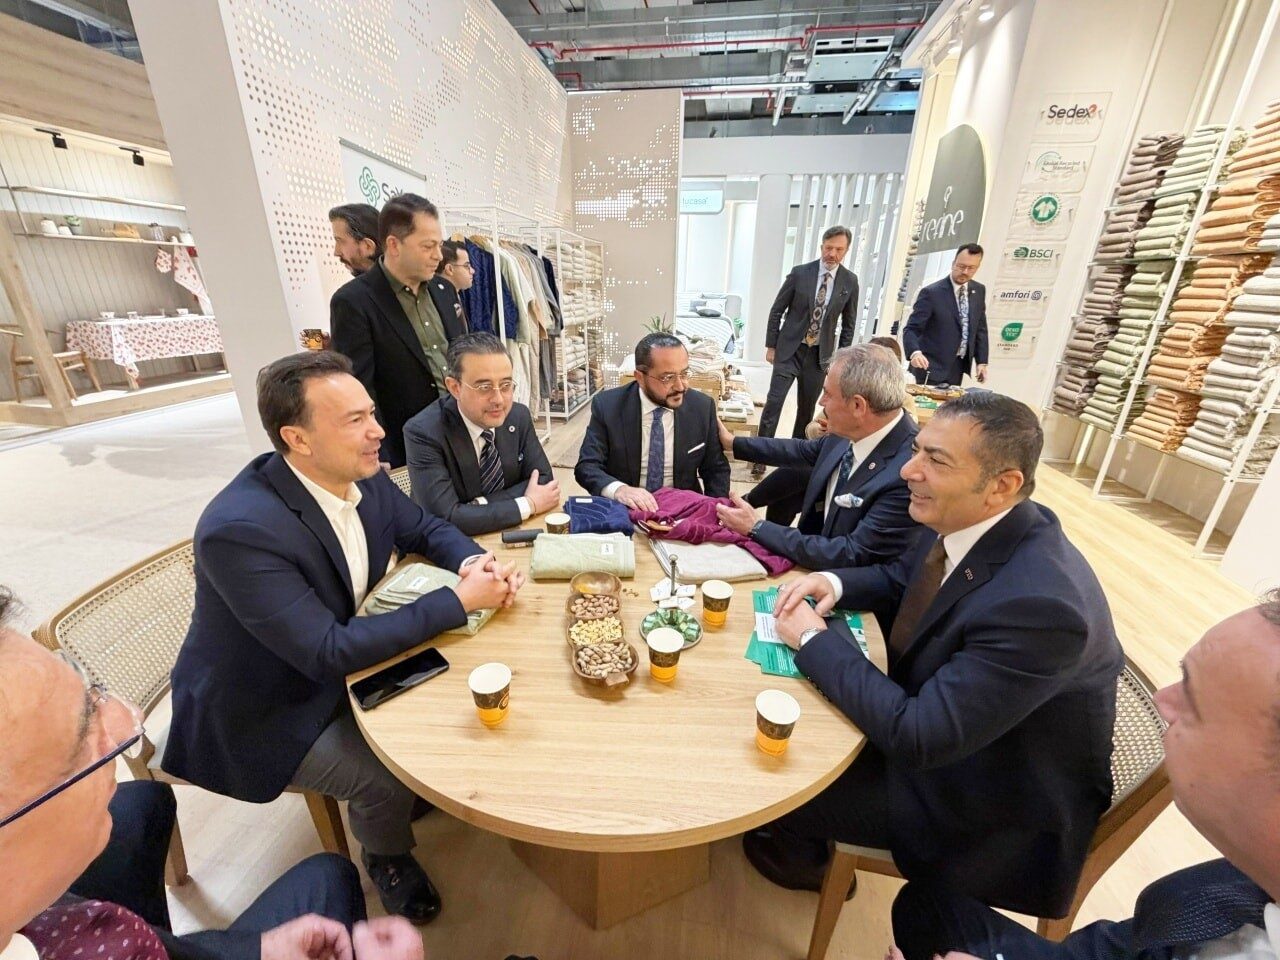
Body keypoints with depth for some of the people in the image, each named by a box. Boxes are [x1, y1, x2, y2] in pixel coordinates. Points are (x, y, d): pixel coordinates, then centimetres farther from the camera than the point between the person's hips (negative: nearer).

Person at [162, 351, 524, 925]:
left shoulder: (362, 476, -13)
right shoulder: (239, 529, -34)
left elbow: (426, 530, 2)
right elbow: (329, 652, -34)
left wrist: (475, 562, -20)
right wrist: (460, 601, -32)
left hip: (335, 661, 6)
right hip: (261, 712, -6)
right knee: (388, 778, -14)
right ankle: (387, 859, 21)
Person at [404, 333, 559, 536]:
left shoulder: (519, 416, -6)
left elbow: (543, 479, -3)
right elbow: (444, 518, -25)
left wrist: (481, 504, -16)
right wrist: (528, 505, -20)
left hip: (511, 535, 4)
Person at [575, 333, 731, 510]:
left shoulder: (702, 407, -5)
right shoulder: (607, 406, -10)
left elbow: (716, 470, 4)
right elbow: (587, 466, -10)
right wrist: (619, 489, -30)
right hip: (624, 510, -1)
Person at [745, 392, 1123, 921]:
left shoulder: (1038, 603, -38)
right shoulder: (967, 527, -13)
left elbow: (916, 737, -33)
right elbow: (901, 579, 7)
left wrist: (815, 639, -25)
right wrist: (835, 582, -13)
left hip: (989, 799, -7)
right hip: (937, 713, 7)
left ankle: (802, 858, 36)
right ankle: (801, 836, 38)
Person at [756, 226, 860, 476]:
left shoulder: (850, 282, 2)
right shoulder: (800, 273, -4)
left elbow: (848, 324, 8)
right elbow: (776, 310, 1)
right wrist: (771, 345, -2)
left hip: (820, 354, 2)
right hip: (789, 349, -2)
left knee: (807, 409, 9)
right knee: (774, 401, -9)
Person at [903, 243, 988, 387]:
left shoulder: (979, 291, 8)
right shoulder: (931, 293, -12)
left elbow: (980, 328, 14)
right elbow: (911, 329, -17)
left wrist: (982, 361, 7)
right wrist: (915, 353, -37)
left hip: (959, 365, 6)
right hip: (932, 367, -6)